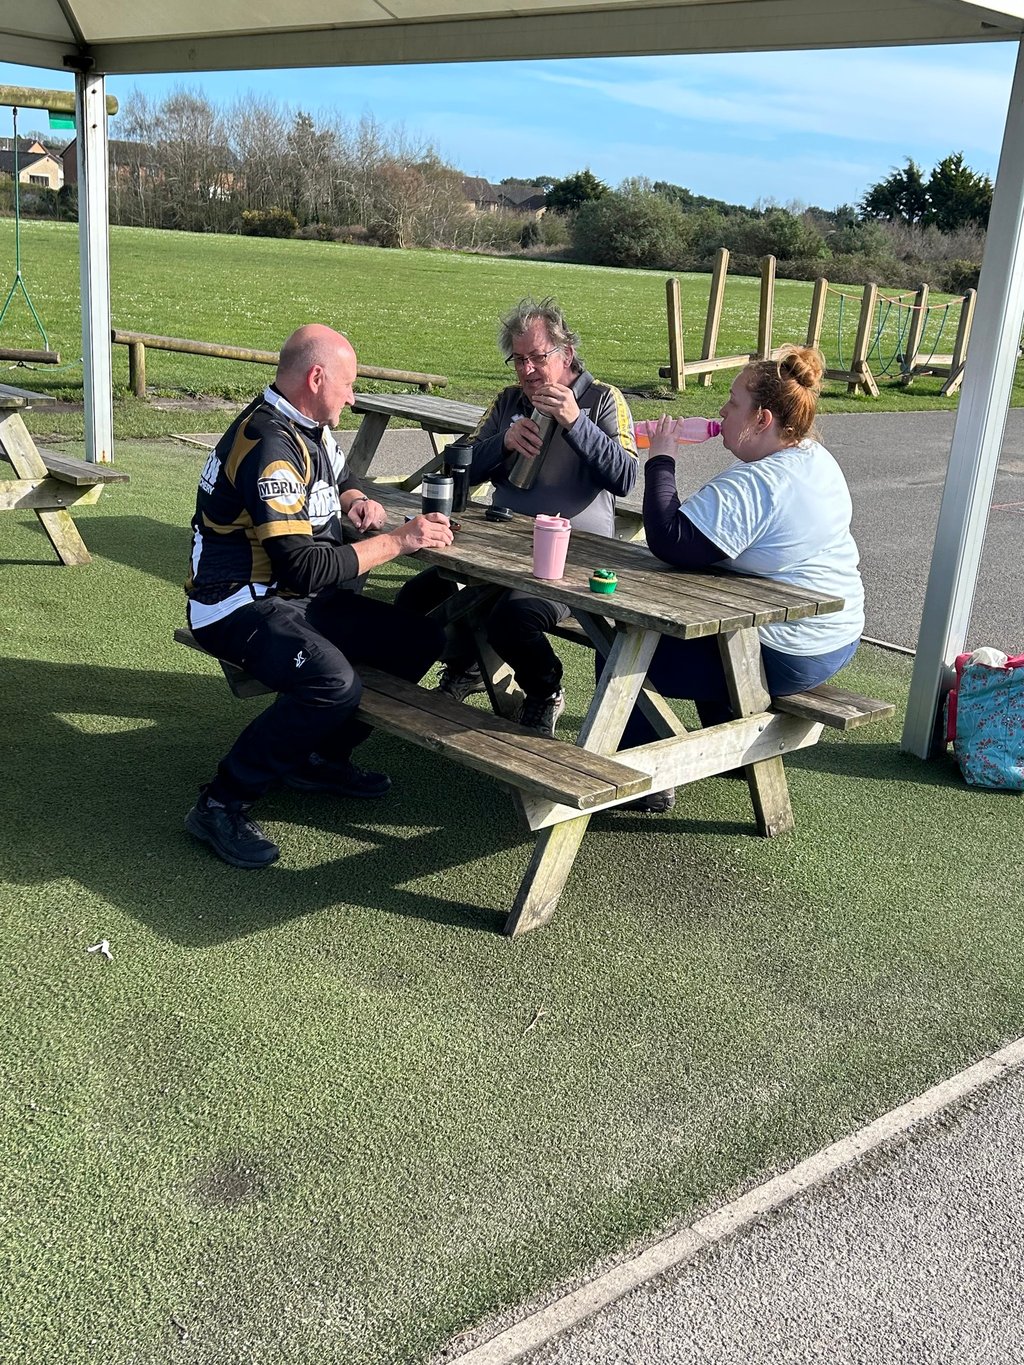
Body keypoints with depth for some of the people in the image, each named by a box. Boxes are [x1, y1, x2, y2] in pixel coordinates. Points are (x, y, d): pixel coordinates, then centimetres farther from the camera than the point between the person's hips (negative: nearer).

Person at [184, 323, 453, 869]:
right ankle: (221, 803, -19)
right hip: (240, 605, -10)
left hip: (296, 598, 10)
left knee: (420, 639, 4)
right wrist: (397, 541, -21)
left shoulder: (309, 427, 8)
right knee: (334, 682, -35)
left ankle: (319, 757, 12)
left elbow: (339, 482, 29)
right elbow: (305, 567, -28)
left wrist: (357, 502, 4)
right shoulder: (270, 446, -23)